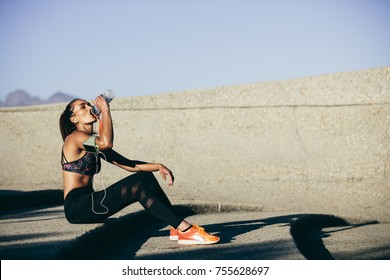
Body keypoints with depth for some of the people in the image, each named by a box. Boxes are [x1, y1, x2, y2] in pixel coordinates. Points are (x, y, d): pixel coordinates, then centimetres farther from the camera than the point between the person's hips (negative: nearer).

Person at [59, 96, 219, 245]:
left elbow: (128, 165, 15)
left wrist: (158, 167, 1)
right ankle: (185, 229, -24)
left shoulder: (94, 144, 21)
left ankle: (177, 228, -10)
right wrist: (105, 111, -16)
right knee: (139, 186, -20)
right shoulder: (74, 138, -7)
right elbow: (106, 142, -29)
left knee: (145, 176, -1)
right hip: (76, 206, -9)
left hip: (87, 204, 9)